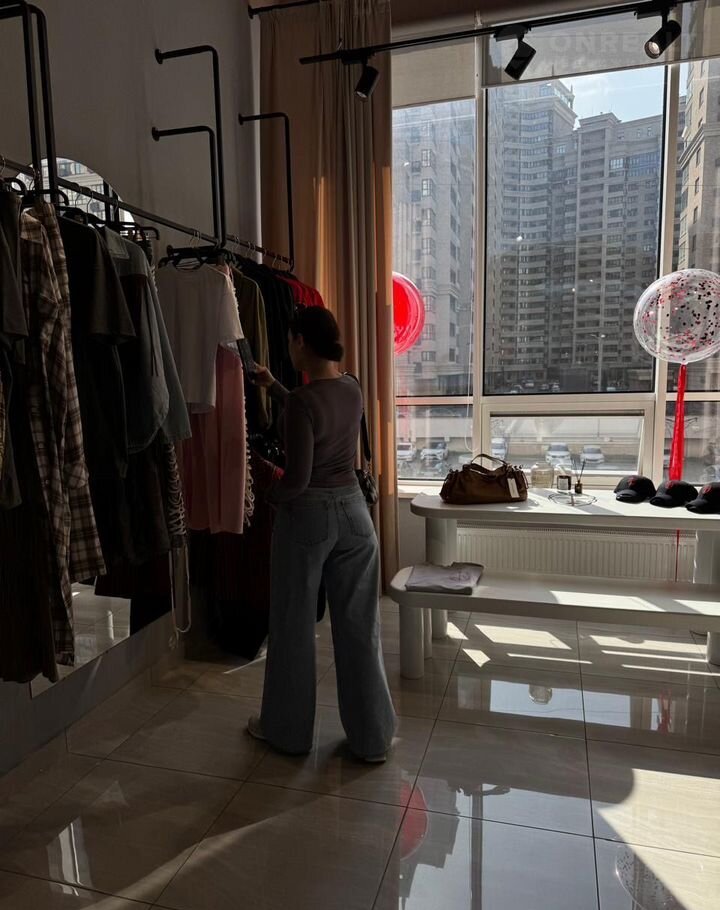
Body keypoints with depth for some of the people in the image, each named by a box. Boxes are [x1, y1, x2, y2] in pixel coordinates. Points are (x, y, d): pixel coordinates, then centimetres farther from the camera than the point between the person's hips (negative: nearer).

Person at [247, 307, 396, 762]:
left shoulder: (301, 401, -19)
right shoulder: (353, 389, 2)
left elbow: (297, 478, -20)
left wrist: (271, 496, 1)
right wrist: (273, 386, 27)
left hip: (307, 516, -6)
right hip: (353, 510, 6)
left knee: (294, 625, 12)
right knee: (360, 625, 13)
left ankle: (288, 729, 31)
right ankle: (373, 735, 25)